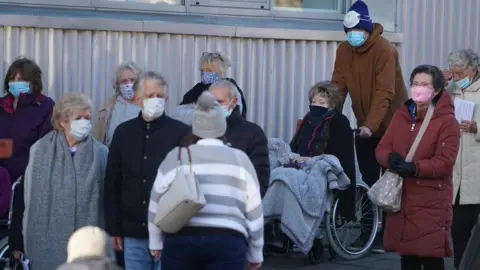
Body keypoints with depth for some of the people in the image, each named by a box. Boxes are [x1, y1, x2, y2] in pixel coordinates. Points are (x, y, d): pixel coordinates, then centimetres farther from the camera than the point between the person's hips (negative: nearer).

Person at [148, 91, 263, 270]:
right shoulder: (240, 159, 10)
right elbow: (254, 212, 10)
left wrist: (156, 242, 26)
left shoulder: (175, 157, 11)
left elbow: (157, 205, 13)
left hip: (180, 240, 1)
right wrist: (255, 254, 19)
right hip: (227, 242, -1)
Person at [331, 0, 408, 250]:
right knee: (368, 179, 8)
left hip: (390, 125, -5)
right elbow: (338, 87, -3)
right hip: (364, 127, 5)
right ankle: (368, 230, 16)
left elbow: (384, 93, -27)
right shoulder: (344, 50, -2)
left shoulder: (385, 50, -20)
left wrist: (371, 125, -36)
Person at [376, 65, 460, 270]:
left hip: (431, 203, -6)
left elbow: (445, 162, -15)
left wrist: (414, 168, -27)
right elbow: (382, 149, 8)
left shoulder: (447, 121, -7)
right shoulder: (401, 116, 12)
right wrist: (391, 159, -15)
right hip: (401, 198, 6)